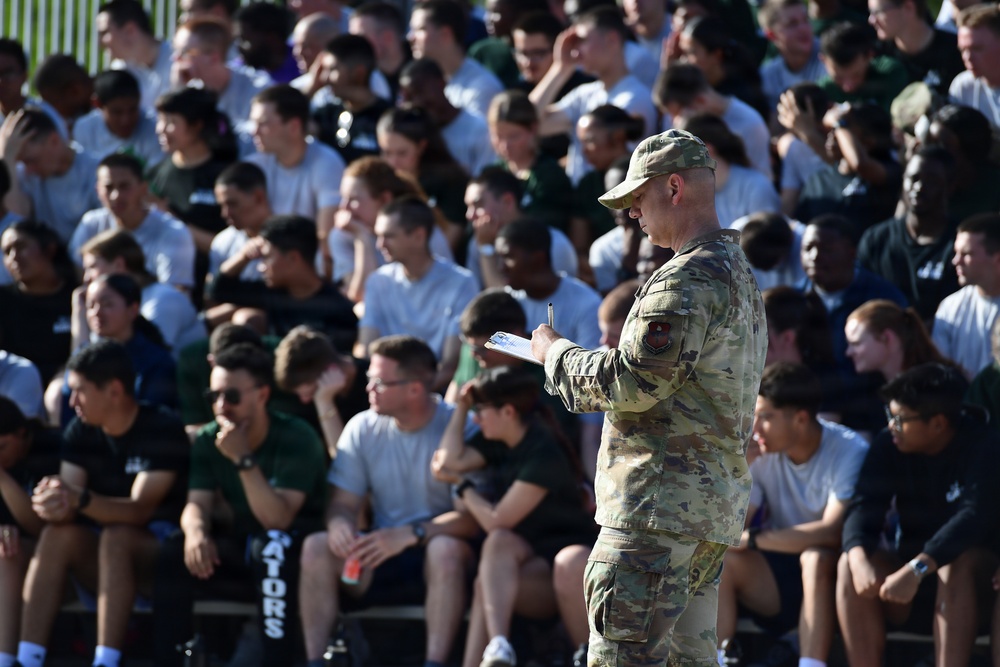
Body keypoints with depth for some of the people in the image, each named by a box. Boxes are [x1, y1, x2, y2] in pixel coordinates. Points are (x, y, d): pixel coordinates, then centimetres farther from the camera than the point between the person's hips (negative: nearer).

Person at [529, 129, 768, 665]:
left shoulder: (687, 280, -14)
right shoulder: (740, 274, 20)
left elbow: (631, 384, -18)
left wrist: (555, 353, -1)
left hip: (661, 501, -11)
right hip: (720, 502, 11)